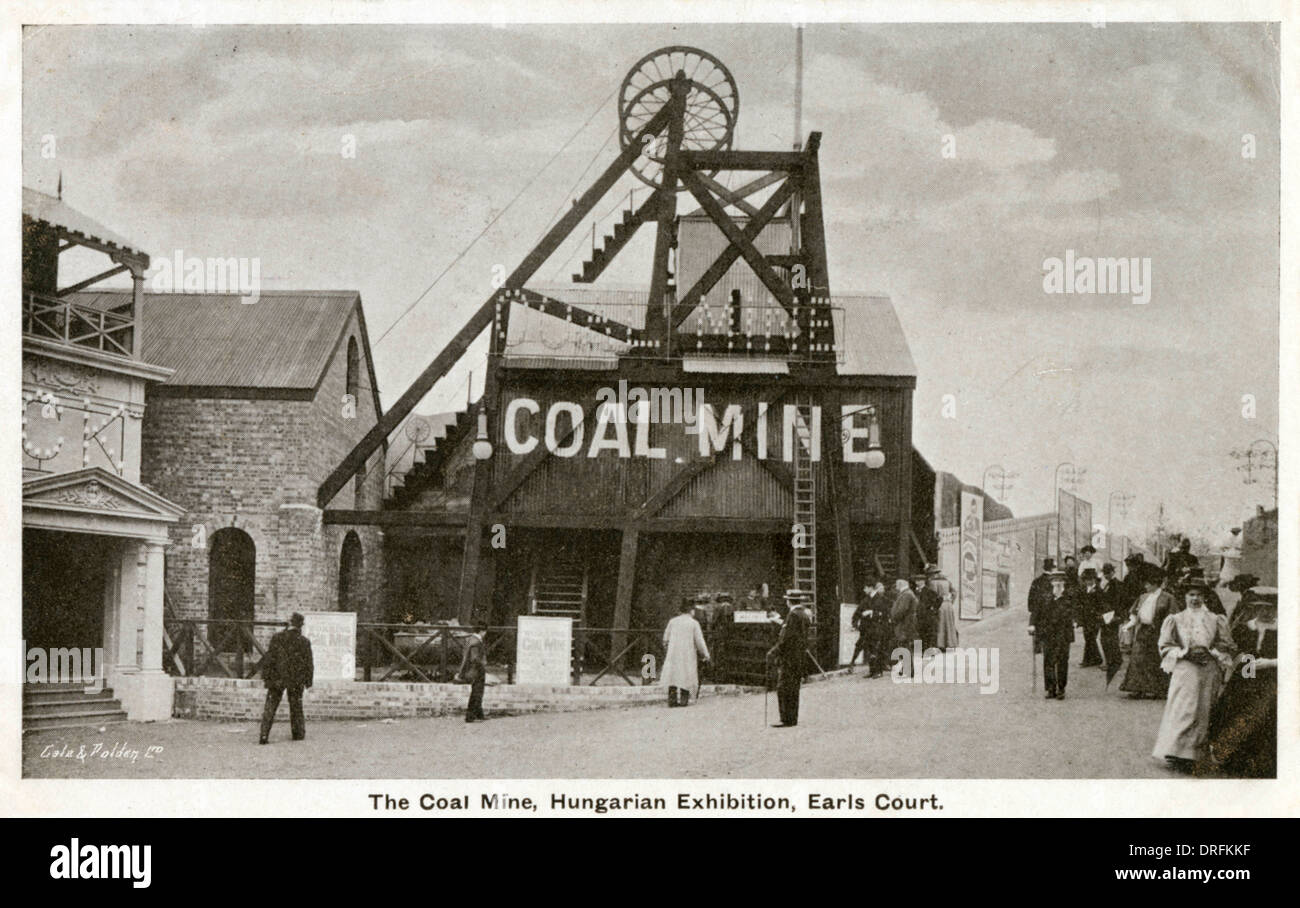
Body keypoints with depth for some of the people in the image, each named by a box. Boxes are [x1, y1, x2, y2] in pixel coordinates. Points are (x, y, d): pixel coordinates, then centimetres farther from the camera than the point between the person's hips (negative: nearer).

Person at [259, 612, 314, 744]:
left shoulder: (277, 638, -7)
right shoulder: (304, 642, -5)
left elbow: (269, 659, -6)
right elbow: (308, 663, 0)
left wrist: (265, 675, 1)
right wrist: (308, 681, 11)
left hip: (277, 678, -1)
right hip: (296, 679, 1)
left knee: (270, 707, 3)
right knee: (296, 707, 16)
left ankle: (264, 735, -7)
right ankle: (298, 733, 24)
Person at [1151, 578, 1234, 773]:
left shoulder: (1215, 621, 11)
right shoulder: (1176, 620, 8)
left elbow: (1226, 646, 11)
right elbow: (1166, 645, 6)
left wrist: (1209, 652, -7)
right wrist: (1186, 653, -9)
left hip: (1209, 670, 2)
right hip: (1184, 669, -2)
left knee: (1202, 712, 0)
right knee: (1182, 710, -14)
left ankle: (1193, 753, 5)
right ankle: (1176, 753, -18)